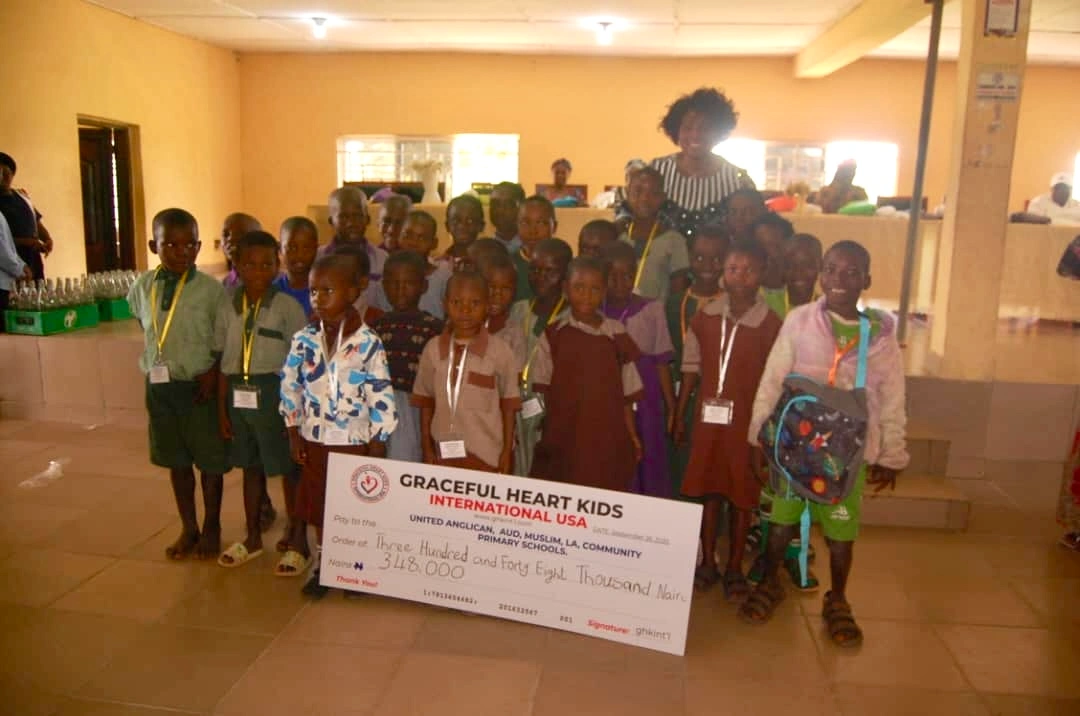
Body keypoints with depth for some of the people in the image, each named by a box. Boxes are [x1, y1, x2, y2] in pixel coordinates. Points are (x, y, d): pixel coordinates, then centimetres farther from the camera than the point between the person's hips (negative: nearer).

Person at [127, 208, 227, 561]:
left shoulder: (211, 290, -12)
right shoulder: (142, 288, 0)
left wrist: (214, 370, -16)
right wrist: (154, 363, 6)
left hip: (200, 386, -4)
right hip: (160, 386, 4)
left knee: (210, 460, 9)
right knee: (176, 460, 16)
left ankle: (211, 527, 28)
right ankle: (188, 527, 32)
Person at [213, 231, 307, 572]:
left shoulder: (288, 306, -9)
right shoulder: (228, 306, 3)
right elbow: (223, 362, 6)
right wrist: (222, 409, 6)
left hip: (275, 393, -4)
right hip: (239, 395, 4)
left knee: (288, 468, 6)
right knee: (251, 467, 18)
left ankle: (295, 540, 24)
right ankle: (253, 537, 35)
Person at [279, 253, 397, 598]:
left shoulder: (368, 343, -12)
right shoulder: (303, 340, -3)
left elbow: (382, 397, -10)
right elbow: (290, 387, 4)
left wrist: (377, 444, -9)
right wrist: (293, 434, 2)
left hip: (354, 442, -3)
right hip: (314, 440, 3)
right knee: (318, 505, 14)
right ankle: (322, 566, 30)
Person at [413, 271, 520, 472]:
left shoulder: (500, 352, -8)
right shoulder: (433, 349, 1)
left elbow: (508, 407, -2)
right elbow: (426, 404, 7)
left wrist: (507, 452, -2)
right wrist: (427, 448, 6)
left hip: (487, 456, -2)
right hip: (444, 453, 3)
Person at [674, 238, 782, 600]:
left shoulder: (770, 325, -8)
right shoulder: (705, 317, 2)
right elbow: (691, 369, 7)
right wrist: (679, 415, 7)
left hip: (747, 420, -3)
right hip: (708, 417, 3)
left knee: (742, 495, 8)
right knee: (709, 491, 11)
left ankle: (734, 569, 23)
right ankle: (708, 563, 26)